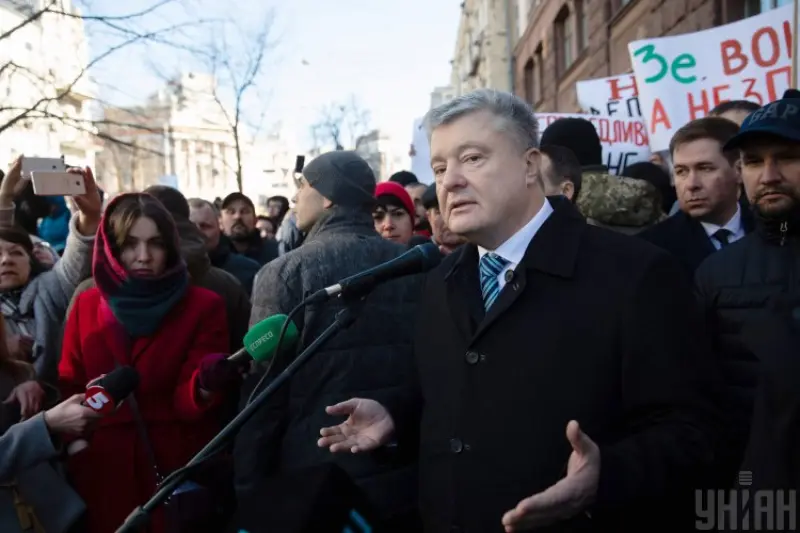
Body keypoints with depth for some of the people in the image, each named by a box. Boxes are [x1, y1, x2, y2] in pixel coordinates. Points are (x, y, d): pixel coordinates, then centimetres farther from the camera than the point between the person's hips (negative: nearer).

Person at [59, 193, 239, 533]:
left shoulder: (204, 306, -6)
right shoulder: (86, 306, 4)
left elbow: (185, 401, -13)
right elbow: (68, 389, 7)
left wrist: (207, 384, -34)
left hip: (178, 470, -2)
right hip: (102, 473, 3)